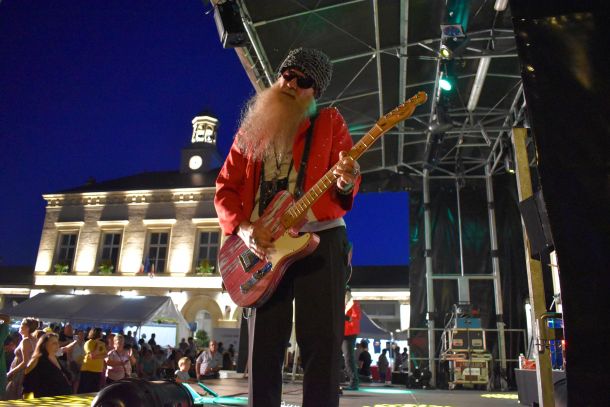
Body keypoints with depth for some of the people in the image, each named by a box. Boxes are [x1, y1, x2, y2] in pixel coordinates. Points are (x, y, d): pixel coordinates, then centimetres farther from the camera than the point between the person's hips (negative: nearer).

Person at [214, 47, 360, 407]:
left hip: (321, 240, -2)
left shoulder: (329, 121, 8)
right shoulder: (251, 128, 15)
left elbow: (347, 184, 1)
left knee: (322, 346, -3)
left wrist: (346, 181, -24)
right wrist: (243, 227, -7)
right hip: (264, 247, 3)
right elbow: (226, 187, 11)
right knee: (263, 349, 6)